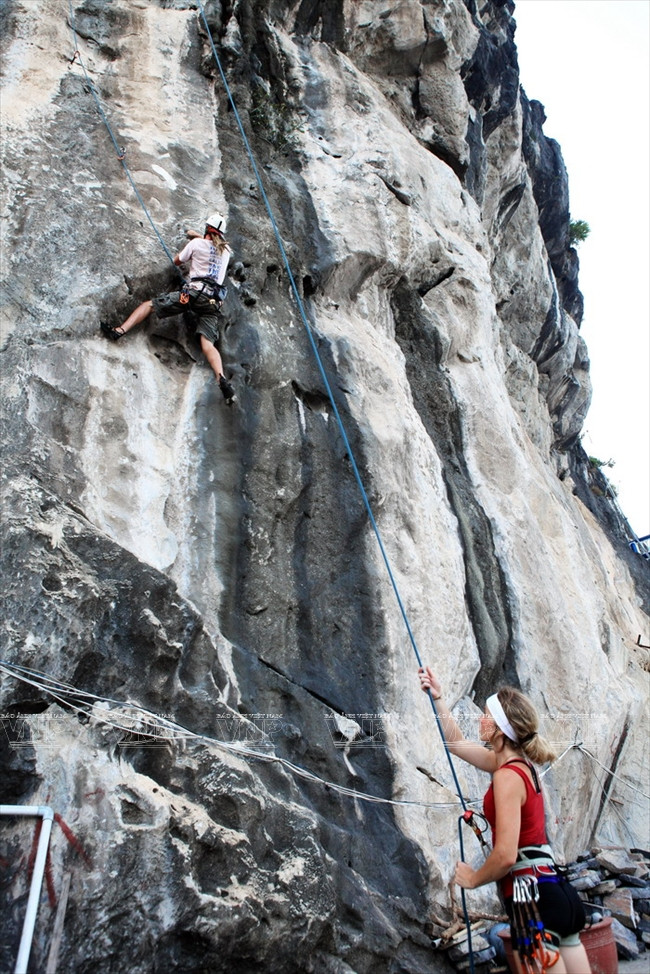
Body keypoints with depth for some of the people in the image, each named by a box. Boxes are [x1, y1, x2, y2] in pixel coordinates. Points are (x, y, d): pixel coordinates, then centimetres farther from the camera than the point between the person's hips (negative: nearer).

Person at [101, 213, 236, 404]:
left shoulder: (196, 243, 7)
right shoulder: (226, 250, 19)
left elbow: (177, 261, 23)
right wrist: (198, 236, 57)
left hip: (193, 291, -3)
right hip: (213, 301, 3)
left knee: (149, 304, 8)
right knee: (208, 343, -10)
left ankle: (119, 331, -8)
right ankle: (222, 379, -34)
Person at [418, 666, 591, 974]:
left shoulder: (507, 776, -19)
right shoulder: (520, 764, 8)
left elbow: (505, 855, -23)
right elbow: (456, 743, 20)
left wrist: (474, 878, -6)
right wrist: (438, 699, 18)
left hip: (533, 900, -9)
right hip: (556, 889, 9)